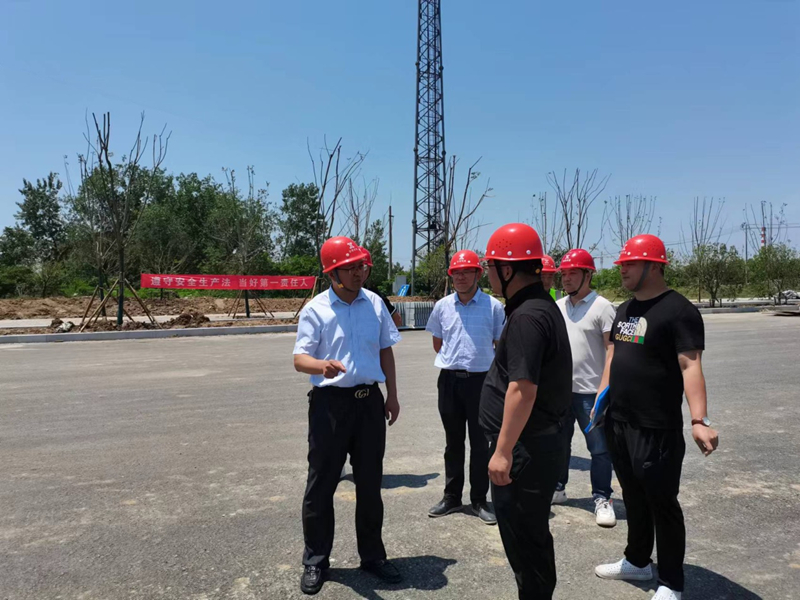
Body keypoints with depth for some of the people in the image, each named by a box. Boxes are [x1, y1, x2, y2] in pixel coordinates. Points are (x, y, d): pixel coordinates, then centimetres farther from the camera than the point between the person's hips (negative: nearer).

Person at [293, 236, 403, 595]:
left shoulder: (375, 304, 5)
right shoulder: (315, 309, -7)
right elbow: (300, 359, -12)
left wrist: (392, 396, 11)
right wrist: (322, 366, -34)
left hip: (370, 400, 4)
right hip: (330, 402, -3)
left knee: (370, 483, 14)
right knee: (321, 484, 5)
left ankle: (372, 555, 30)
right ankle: (316, 561, 23)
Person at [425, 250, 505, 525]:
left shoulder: (493, 306, -4)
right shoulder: (442, 306, 4)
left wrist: (478, 360, 6)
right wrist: (456, 359, 11)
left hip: (481, 380, -2)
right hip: (449, 379, 3)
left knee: (481, 443, 6)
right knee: (453, 442, 13)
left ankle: (479, 499, 20)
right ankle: (451, 497, 26)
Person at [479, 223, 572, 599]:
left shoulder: (527, 317, -21)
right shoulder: (542, 307, 12)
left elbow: (522, 389, -26)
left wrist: (503, 451, -21)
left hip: (525, 450, -10)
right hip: (541, 442, 10)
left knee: (524, 537, 6)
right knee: (530, 534, 22)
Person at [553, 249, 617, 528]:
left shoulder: (602, 307, -8)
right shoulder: (557, 307, 9)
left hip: (590, 391, -6)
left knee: (599, 448, 4)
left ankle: (602, 499, 18)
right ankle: (557, 488, 33)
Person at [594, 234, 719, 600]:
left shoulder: (678, 310, -14)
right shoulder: (625, 309, 11)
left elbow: (690, 365, -22)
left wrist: (699, 421, -30)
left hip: (657, 428, -8)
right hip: (618, 422, 8)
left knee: (662, 503, 6)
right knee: (633, 497, 20)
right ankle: (637, 562, 38)